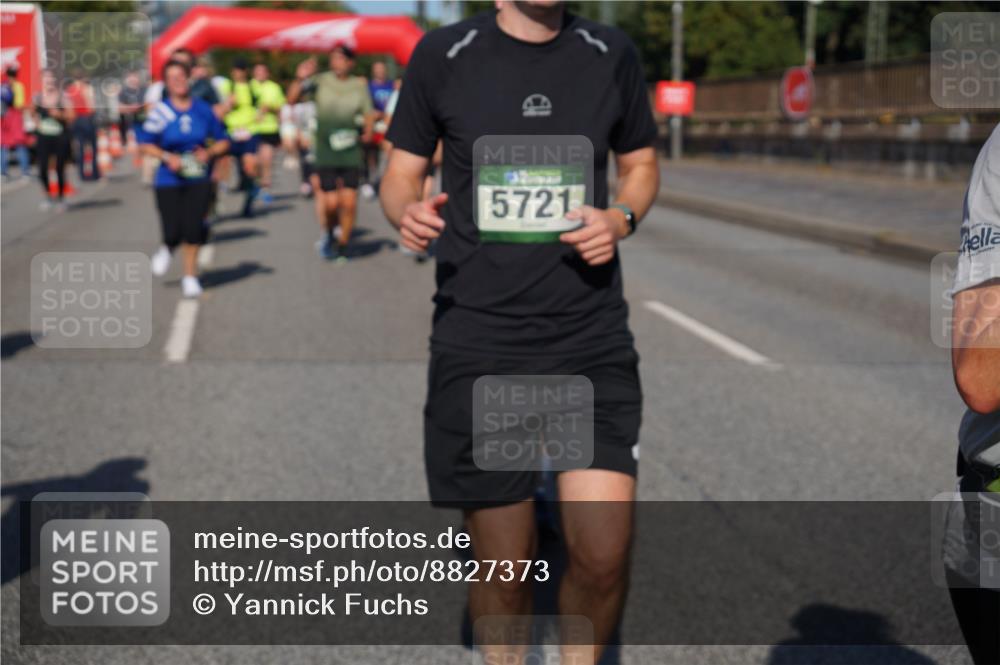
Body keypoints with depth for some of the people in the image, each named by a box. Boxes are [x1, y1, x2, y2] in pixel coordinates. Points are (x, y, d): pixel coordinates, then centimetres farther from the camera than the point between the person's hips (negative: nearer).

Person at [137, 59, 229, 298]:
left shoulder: (203, 109, 0)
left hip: (198, 179, 1)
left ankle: (190, 276, 14)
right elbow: (145, 143, -2)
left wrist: (209, 152, -10)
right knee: (173, 232, -5)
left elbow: (223, 141, 9)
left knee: (193, 229, -4)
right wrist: (167, 157, -16)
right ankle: (166, 250, 33)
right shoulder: (160, 112, -6)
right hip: (169, 180, -1)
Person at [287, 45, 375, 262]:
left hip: (350, 153, 2)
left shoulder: (359, 85, 4)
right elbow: (291, 99, -9)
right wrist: (300, 80, -26)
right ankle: (327, 235, 25)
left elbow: (368, 114, 8)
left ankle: (342, 246, 15)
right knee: (331, 202, -6)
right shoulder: (320, 81, -2)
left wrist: (367, 132, -12)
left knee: (349, 202, -3)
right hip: (324, 153, -1)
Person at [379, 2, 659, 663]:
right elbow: (401, 173, 8)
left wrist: (622, 218, -5)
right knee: (503, 564, 5)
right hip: (478, 342, -1)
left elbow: (641, 165, 17)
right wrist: (407, 211, -16)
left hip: (592, 339, 1)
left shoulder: (610, 54, 5)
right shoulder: (443, 54, 1)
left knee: (603, 555, -9)